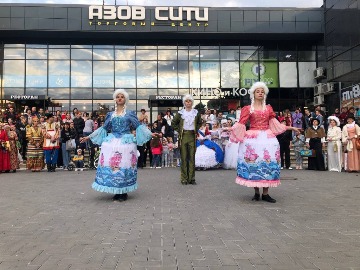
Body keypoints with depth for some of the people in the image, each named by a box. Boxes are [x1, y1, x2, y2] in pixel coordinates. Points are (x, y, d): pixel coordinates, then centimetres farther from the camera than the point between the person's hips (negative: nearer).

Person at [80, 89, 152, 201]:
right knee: (111, 164, -2)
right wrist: (88, 137, 13)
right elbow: (104, 128, 16)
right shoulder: (110, 114, 14)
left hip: (126, 142, -3)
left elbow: (138, 126, 3)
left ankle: (124, 192, 4)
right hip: (112, 142, 3)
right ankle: (116, 192, 8)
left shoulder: (130, 114, 8)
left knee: (124, 165, -4)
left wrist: (150, 134, -10)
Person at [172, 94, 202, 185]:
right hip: (183, 136, -1)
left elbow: (199, 123, 21)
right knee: (183, 158, 1)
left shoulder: (196, 113, 7)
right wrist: (179, 130, 2)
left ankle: (191, 178, 9)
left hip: (192, 136, 1)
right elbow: (173, 123, 10)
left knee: (192, 157, 2)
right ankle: (184, 178, 7)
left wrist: (196, 130, 8)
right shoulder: (180, 113, 1)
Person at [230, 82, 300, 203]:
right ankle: (256, 192, 8)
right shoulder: (248, 109, 5)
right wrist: (231, 129, -19)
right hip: (253, 139, -2)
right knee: (254, 163, -3)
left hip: (267, 138, 3)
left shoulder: (269, 108, 14)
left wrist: (291, 128, 14)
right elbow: (241, 123, -3)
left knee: (268, 162, -2)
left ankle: (265, 193, 3)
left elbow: (275, 124, 14)